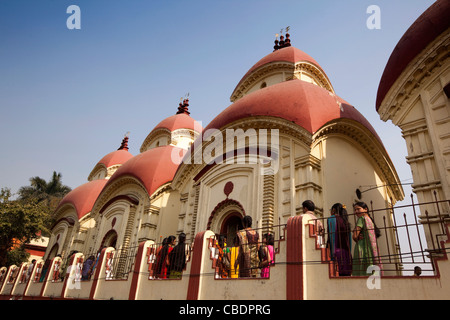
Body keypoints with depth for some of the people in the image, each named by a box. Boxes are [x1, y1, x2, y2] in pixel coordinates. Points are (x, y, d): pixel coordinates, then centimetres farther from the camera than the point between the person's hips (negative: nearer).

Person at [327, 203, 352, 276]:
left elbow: (331, 237, -11)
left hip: (336, 252, -7)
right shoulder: (346, 222, 17)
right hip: (346, 252, 7)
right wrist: (348, 253, 20)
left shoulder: (331, 219, -3)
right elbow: (348, 240, 17)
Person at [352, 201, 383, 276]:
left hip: (362, 249, -8)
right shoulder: (370, 220, 18)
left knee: (362, 273, -10)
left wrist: (358, 240, 10)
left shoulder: (362, 218, -6)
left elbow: (355, 236, -11)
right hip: (372, 250, 8)